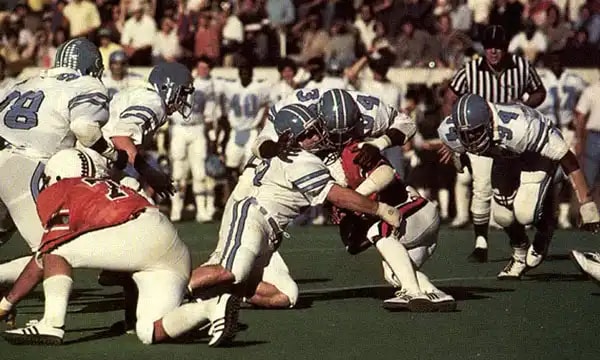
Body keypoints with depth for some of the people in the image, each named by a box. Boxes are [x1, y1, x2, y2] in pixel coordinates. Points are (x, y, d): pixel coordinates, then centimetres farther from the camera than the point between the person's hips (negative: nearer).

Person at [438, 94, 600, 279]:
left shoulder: (517, 127, -44)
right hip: (507, 155, 5)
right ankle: (520, 254, 33)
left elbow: (567, 159, -35)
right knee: (503, 214, 1)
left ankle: (545, 228, 16)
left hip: (539, 152, -5)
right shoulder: (450, 133, -30)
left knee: (525, 212, -20)